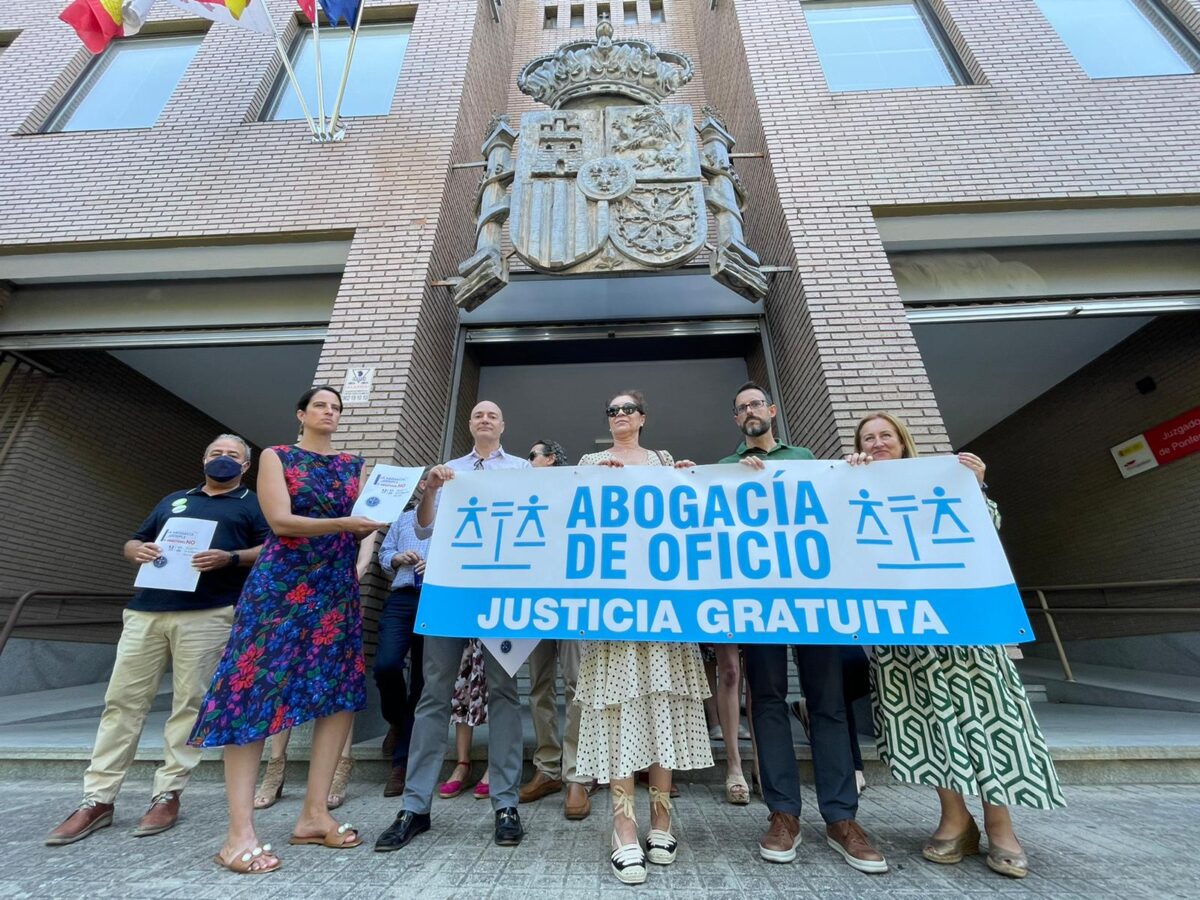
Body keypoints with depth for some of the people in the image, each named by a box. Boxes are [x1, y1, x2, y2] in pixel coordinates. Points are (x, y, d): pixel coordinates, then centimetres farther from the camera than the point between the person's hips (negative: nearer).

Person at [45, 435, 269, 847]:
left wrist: (230, 557, -18)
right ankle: (97, 799, 18)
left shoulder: (253, 503, 9)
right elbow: (132, 542, 25)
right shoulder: (173, 500, 26)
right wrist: (139, 550, 1)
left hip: (207, 615, -5)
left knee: (189, 703, -1)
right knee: (122, 700, 6)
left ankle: (167, 795, 9)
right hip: (146, 611, 5)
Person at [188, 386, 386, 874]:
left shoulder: (354, 465, 14)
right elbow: (281, 521, -10)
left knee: (340, 694, 2)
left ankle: (314, 814, 13)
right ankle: (240, 832, 5)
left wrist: (375, 520, -13)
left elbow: (361, 528, 9)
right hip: (281, 586, -4)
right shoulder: (276, 457, 3)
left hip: (338, 588, 5)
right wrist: (343, 523, -22)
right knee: (256, 691, -5)